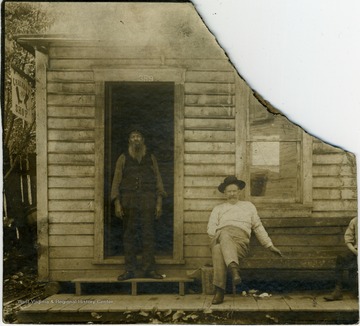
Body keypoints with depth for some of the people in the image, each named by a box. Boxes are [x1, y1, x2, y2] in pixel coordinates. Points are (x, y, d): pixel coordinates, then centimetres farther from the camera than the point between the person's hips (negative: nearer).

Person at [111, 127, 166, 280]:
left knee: (148, 235, -1)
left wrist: (159, 203, 1)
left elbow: (158, 180, 9)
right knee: (129, 236, 0)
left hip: (148, 202, 1)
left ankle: (149, 269, 4)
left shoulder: (150, 158, 13)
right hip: (128, 202, 0)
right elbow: (116, 182, 5)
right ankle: (129, 270, 5)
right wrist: (117, 204, -4)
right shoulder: (123, 158, 10)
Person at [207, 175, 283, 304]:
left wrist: (270, 245, 24)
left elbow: (258, 227, 29)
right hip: (220, 236, 1)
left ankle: (219, 290, -47)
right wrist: (219, 234, -5)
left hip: (240, 237, -1)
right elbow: (211, 228, 17)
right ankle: (234, 269, -61)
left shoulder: (248, 206, 31)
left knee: (219, 250, -39)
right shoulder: (218, 209, 30)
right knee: (225, 235, -41)